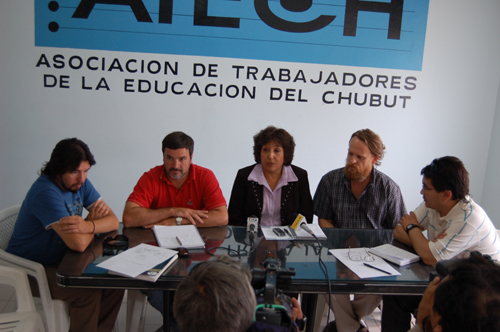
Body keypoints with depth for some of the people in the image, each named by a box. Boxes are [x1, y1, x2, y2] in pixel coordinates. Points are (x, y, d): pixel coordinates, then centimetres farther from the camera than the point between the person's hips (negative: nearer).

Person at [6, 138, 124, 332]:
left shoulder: (79, 183, -3)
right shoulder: (46, 192, -28)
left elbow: (113, 221, -8)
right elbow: (79, 244, -35)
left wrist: (88, 226, -30)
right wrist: (92, 220, -14)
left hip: (60, 260, 7)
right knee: (88, 291, -26)